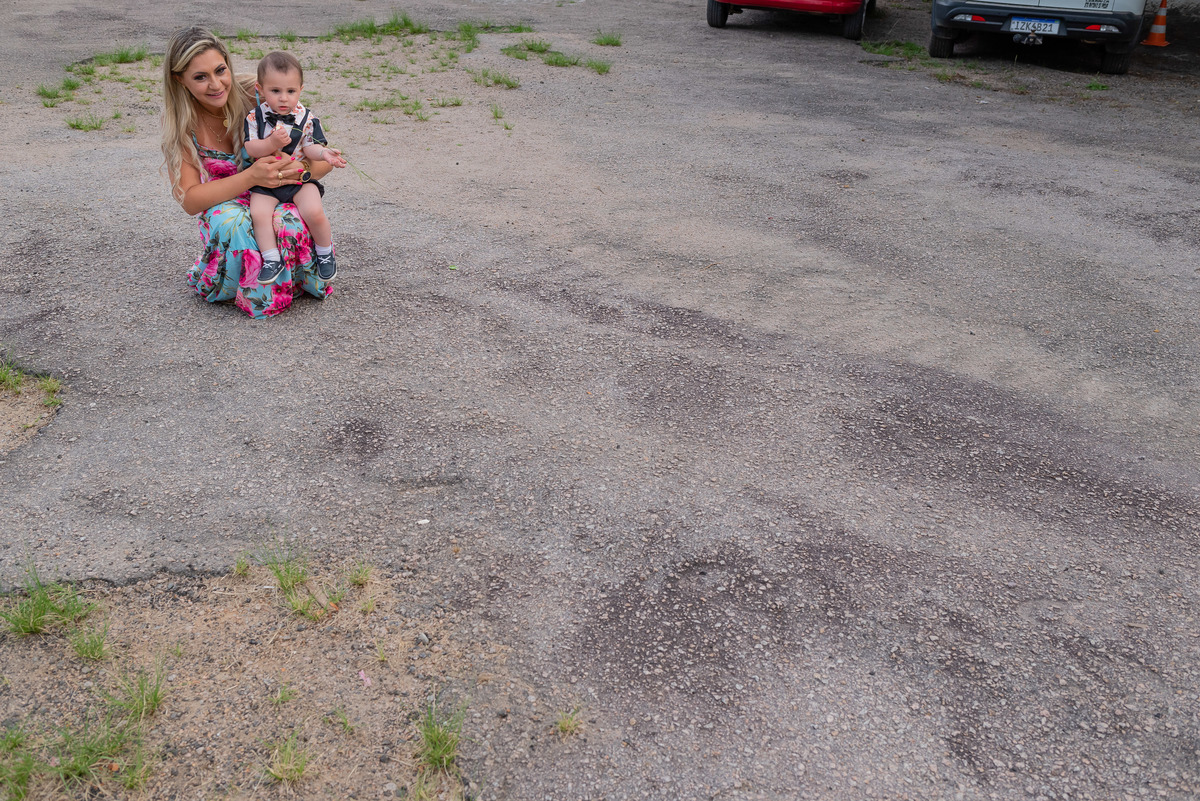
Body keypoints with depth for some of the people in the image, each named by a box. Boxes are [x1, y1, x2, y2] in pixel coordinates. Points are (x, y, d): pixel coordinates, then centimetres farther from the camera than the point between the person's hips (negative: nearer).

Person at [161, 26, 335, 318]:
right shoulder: (180, 124, -10)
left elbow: (324, 158, -10)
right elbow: (189, 200, -17)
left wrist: (300, 168, -35)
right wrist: (251, 177, -31)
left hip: (280, 200, 0)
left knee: (287, 221, -36)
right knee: (231, 222, -36)